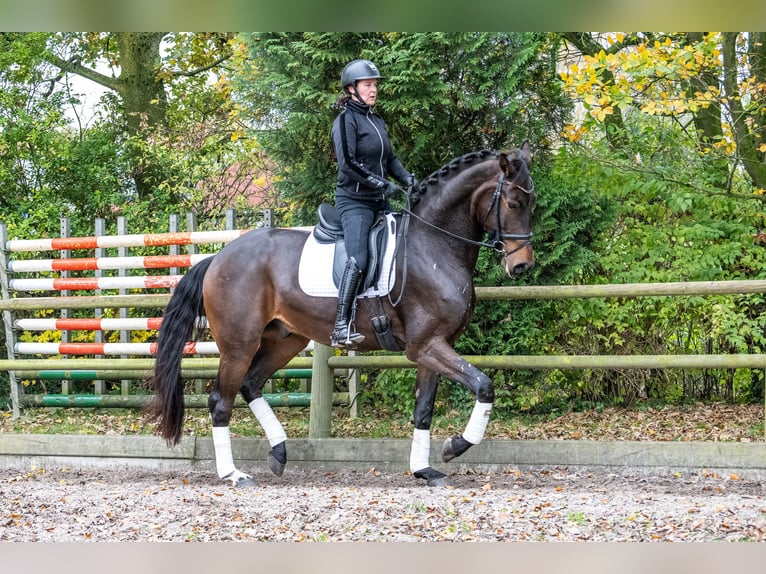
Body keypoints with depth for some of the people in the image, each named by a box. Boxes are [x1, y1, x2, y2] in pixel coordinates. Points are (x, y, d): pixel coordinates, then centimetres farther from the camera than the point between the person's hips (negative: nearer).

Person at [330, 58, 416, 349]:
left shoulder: (377, 121, 17)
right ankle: (341, 327, -27)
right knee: (358, 260, -23)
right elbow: (348, 163, -17)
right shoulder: (346, 120, -8)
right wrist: (382, 185, -20)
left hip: (380, 202, 9)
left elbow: (390, 158, 20)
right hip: (354, 201, -9)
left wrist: (408, 179, 1)